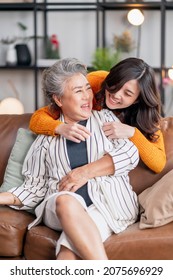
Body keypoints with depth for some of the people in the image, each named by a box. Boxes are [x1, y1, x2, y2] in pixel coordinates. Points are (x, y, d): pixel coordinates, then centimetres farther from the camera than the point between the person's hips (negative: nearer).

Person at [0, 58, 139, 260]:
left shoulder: (105, 118, 18)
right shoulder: (47, 138, 18)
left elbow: (130, 153, 2)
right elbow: (35, 187, 15)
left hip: (111, 203, 0)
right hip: (59, 209, 1)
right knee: (66, 201, -37)